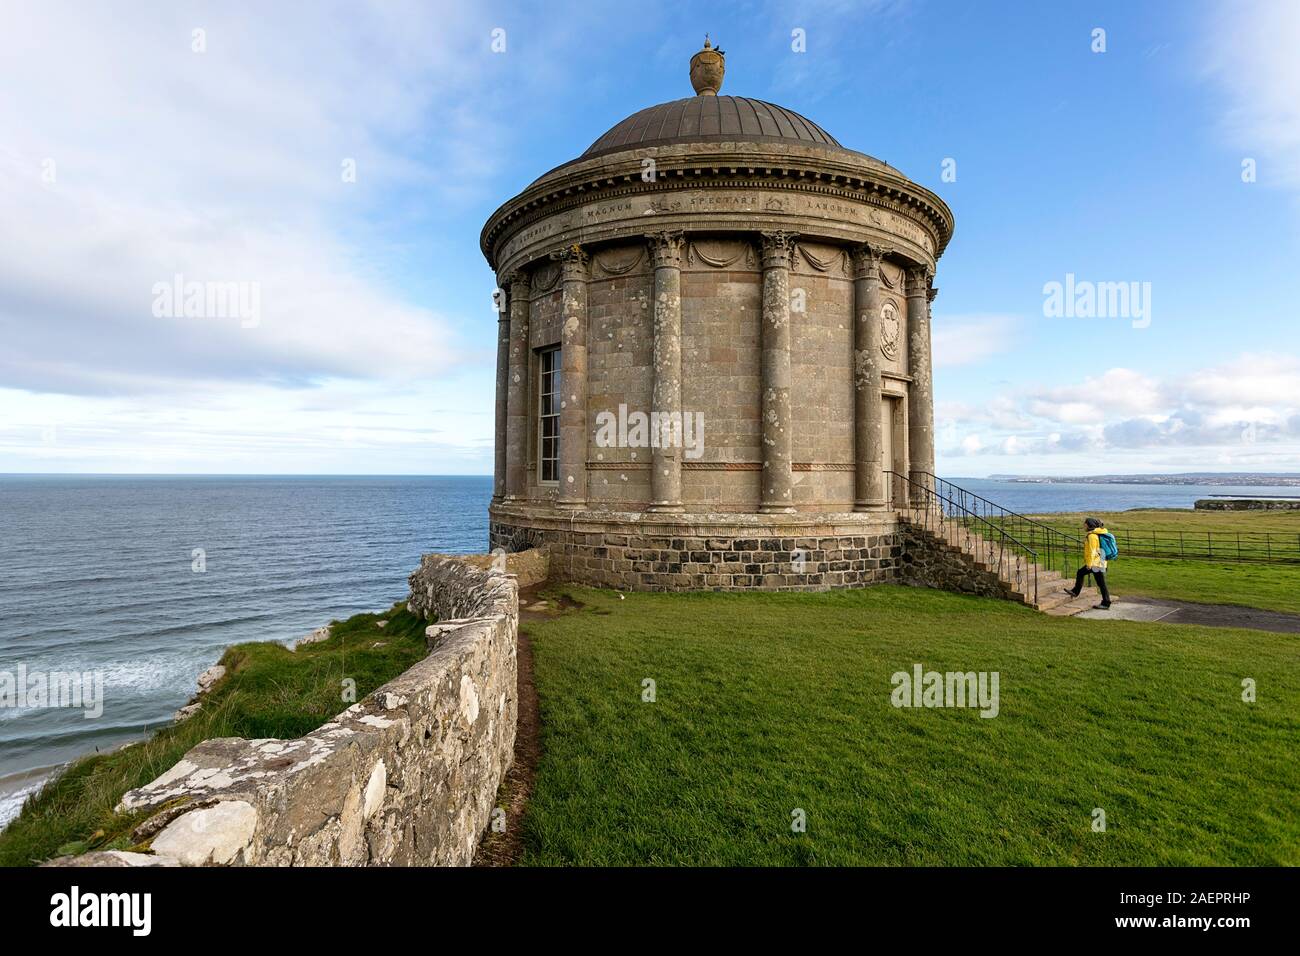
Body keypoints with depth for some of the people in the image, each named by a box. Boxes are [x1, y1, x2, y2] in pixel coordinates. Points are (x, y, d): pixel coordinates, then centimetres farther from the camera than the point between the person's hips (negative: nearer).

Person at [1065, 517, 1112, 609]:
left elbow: (1092, 551, -20)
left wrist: (1089, 563, -16)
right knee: (1080, 573, 19)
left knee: (1101, 583, -4)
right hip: (1098, 562, 10)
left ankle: (1106, 604, 2)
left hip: (1096, 563, -10)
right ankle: (1075, 591, 28)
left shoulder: (1092, 535, -17)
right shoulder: (1097, 534, 13)